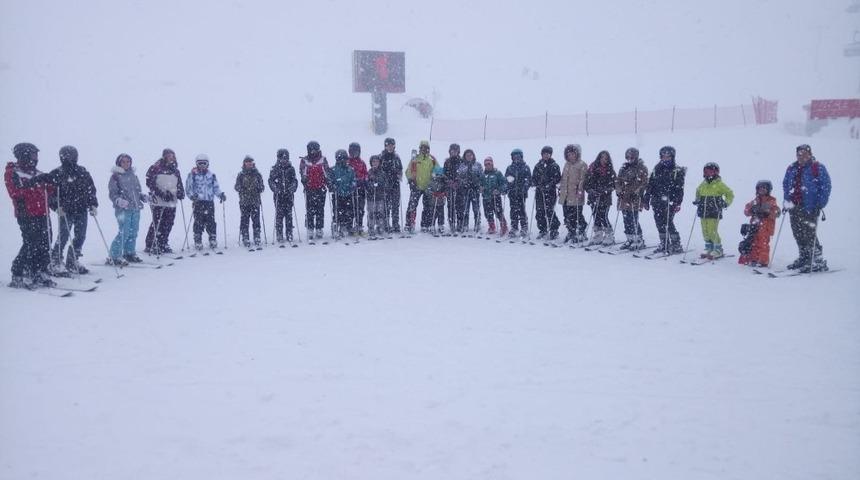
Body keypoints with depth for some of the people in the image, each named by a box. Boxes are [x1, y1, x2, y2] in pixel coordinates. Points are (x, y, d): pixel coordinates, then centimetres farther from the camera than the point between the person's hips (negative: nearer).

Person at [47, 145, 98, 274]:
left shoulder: (83, 173, 7)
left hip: (81, 210, 4)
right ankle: (55, 261, 16)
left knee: (80, 236, 4)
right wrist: (57, 206, -15)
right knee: (63, 236, -3)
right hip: (65, 211, -4)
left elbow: (91, 190, 12)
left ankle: (73, 262, 17)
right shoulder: (56, 174, -3)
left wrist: (93, 205, 3)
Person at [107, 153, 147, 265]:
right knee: (124, 233, -12)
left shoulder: (133, 175, 17)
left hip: (136, 208, 7)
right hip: (123, 209, -7)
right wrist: (118, 200, -24)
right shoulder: (115, 176, -2)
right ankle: (114, 257, -5)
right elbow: (112, 193, -6)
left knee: (133, 232, 10)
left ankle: (130, 253, 23)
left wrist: (143, 197, 6)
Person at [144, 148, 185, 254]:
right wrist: (160, 193, -17)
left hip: (172, 202, 6)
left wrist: (180, 193, 3)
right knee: (157, 224, -7)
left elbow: (179, 184, 24)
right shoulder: (155, 168, -2)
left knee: (168, 224, 7)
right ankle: (150, 246, 0)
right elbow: (150, 182, -8)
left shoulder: (175, 170, 17)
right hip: (158, 202, -6)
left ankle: (163, 244, 19)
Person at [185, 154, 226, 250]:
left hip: (209, 202, 2)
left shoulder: (211, 175, 14)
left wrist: (221, 194, -3)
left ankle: (213, 241, 6)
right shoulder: (192, 175, 6)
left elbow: (216, 188, 16)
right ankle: (198, 242, 3)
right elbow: (188, 187, 3)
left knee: (211, 222, -2)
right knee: (198, 223, -4)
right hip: (197, 202, -2)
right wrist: (192, 195, -16)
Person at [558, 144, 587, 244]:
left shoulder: (582, 165, -3)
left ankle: (581, 234, 6)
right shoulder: (567, 164, 18)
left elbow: (582, 179, -10)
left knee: (577, 216, -5)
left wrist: (580, 190, -18)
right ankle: (571, 233, 20)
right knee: (567, 216, 8)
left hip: (576, 196, -7)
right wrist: (560, 188, 20)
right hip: (565, 195, 7)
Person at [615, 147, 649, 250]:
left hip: (634, 199, -7)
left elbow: (644, 182, -8)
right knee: (626, 220, 8)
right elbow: (618, 180, 21)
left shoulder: (642, 168, -2)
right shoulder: (623, 168, 18)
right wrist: (619, 190, 5)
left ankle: (639, 240, -3)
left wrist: (636, 192, -17)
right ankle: (630, 240, 17)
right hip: (624, 199, 7)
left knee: (633, 220, -11)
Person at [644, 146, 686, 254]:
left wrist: (677, 203, -16)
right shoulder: (657, 169, 15)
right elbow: (650, 185, 16)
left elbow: (679, 188, -6)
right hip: (657, 202, 5)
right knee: (660, 223, 6)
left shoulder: (677, 171, 1)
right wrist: (646, 199, 10)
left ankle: (676, 245, -1)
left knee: (668, 223, -11)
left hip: (669, 202, -5)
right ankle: (664, 244, 16)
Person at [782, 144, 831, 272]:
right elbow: (786, 185, 23)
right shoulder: (791, 169, 15)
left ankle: (818, 262, 0)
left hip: (810, 208, -6)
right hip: (794, 208, 6)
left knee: (809, 235, -8)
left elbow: (825, 186, -6)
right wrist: (786, 201, 14)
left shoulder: (818, 168, -2)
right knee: (798, 234, 9)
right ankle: (804, 258, 21)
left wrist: (820, 205, -13)